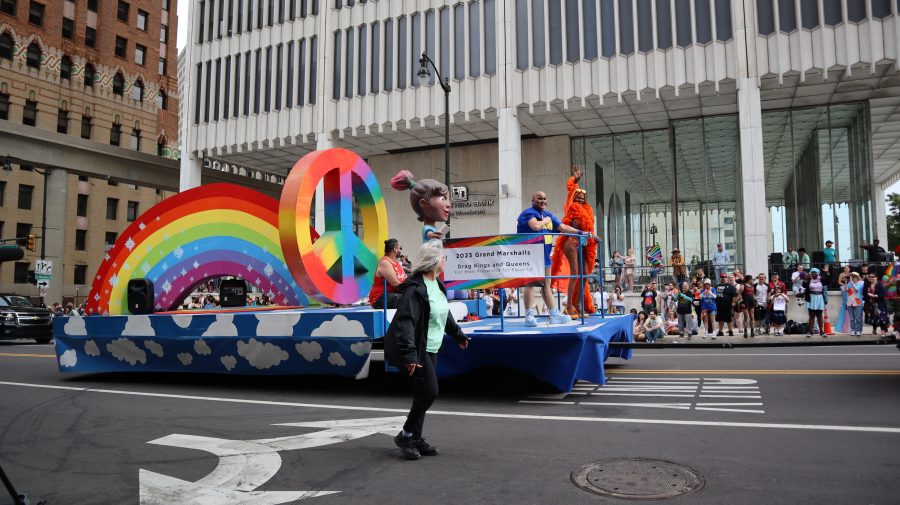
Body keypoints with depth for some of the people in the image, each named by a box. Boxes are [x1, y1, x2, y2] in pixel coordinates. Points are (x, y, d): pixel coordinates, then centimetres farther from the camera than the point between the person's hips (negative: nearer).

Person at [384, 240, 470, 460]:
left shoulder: (436, 284, 9)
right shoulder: (414, 288, -20)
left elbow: (445, 312, 25)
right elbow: (405, 321, -26)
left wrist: (458, 334, 35)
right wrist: (409, 354, -33)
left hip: (431, 349, 9)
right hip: (417, 350, -9)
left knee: (423, 393, 11)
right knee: (429, 391, -10)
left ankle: (415, 439, 21)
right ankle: (406, 435, 6)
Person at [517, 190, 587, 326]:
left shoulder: (548, 214, 18)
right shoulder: (528, 213, -8)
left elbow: (563, 227, 17)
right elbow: (536, 226, -27)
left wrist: (580, 232, 9)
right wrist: (545, 220, -8)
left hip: (544, 254, 8)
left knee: (546, 286, 13)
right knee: (530, 284, -8)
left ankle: (555, 315, 17)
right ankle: (529, 316, -6)